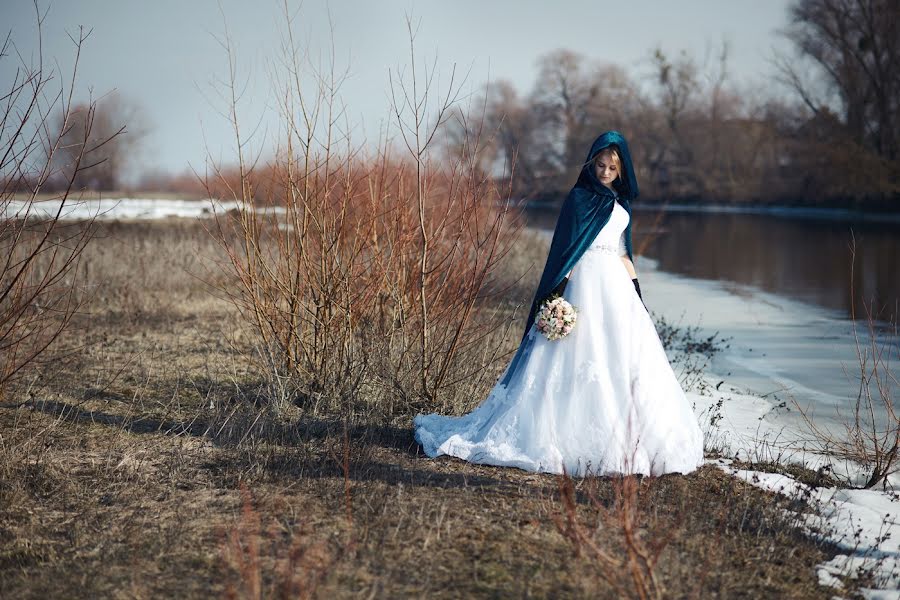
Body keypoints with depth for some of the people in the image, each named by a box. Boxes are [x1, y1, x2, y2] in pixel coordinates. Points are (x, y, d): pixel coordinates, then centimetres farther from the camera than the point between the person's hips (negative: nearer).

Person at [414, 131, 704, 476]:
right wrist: (561, 295, -17)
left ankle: (621, 440, 9)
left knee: (624, 361, 4)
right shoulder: (580, 197, -5)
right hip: (588, 281, -7)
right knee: (583, 359, -9)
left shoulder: (620, 202, 17)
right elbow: (568, 247, -10)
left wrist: (635, 288, 16)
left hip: (617, 284, 8)